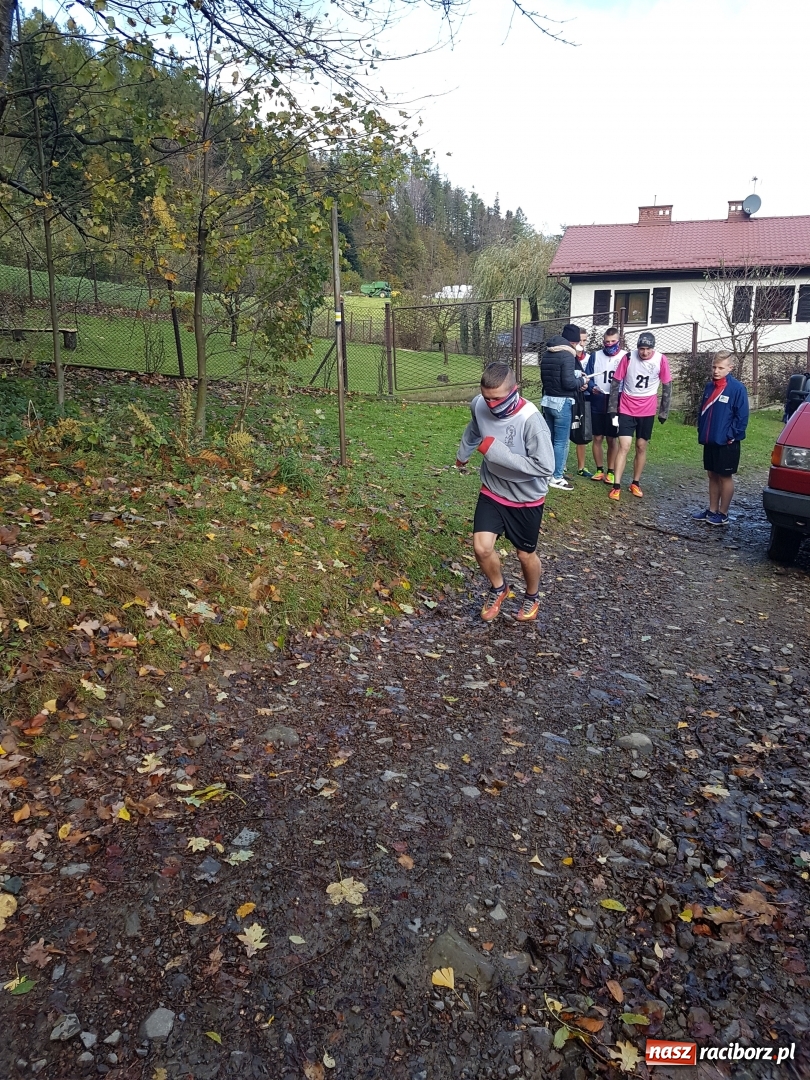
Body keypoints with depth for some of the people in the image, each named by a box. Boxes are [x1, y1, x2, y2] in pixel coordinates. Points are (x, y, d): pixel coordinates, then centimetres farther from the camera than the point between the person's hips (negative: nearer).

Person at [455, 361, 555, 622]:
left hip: (526, 499, -4)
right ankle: (498, 588, 25)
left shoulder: (531, 420, -31)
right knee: (481, 548, -7)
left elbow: (545, 467, -32)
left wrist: (498, 452, -35)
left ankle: (532, 597, 43)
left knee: (526, 554, 12)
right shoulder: (479, 405, -13)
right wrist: (463, 454, 30)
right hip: (492, 491, 4)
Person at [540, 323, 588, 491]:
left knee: (549, 439, 16)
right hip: (561, 402, -8)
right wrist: (581, 380, 0)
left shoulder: (547, 353, 9)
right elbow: (568, 383, -22)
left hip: (547, 400, 8)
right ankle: (556, 477, 4)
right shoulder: (567, 355, -16)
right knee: (561, 442, 0)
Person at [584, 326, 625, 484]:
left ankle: (610, 472, 14)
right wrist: (592, 388, -15)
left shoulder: (626, 357, 0)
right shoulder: (595, 356, 7)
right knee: (597, 438, 7)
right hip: (597, 403, 2)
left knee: (612, 439, 4)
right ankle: (599, 470, 19)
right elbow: (587, 377, 5)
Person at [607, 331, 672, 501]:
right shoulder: (628, 358, -12)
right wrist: (612, 408, -3)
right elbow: (616, 382, -3)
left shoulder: (661, 360, -10)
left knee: (641, 447, 9)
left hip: (647, 411, 2)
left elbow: (667, 387, 1)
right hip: (626, 410, -1)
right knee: (624, 446, -8)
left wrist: (664, 411, 2)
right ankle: (616, 486, -5)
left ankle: (635, 483, 23)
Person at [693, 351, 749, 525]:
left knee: (725, 477, 4)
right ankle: (712, 510, 23)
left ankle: (723, 514, 12)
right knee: (712, 475, 13)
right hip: (709, 442, 6)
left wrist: (731, 436, -14)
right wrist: (701, 433, 9)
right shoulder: (709, 387, 7)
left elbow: (742, 417, -12)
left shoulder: (737, 388, -12)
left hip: (726, 443, -6)